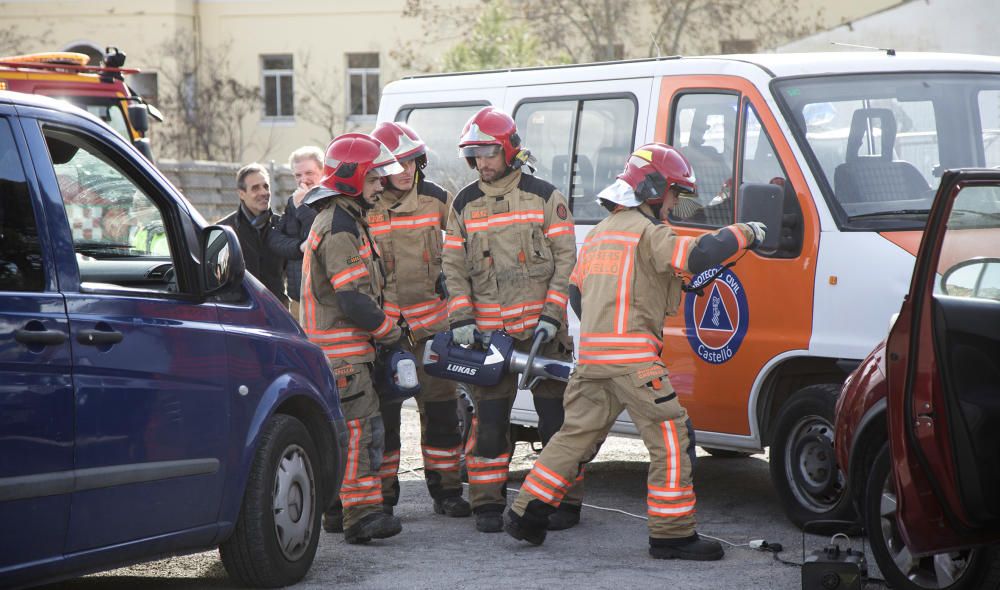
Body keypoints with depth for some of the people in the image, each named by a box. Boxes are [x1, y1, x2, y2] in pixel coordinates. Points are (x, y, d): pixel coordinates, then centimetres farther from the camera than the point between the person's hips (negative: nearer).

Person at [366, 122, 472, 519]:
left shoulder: (436, 200, 3)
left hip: (431, 318, 2)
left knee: (440, 405, 3)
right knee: (382, 409, 0)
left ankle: (446, 489, 12)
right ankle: (383, 493, 9)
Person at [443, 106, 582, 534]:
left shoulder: (544, 197, 0)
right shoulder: (463, 206, 9)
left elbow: (565, 258, -1)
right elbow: (454, 267, 9)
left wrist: (552, 315, -9)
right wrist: (460, 319, -4)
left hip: (541, 325, -2)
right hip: (489, 330, 3)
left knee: (555, 414, 0)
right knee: (489, 419, 2)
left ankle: (565, 501, 8)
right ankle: (488, 503, 9)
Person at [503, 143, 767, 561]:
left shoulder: (601, 231, 21)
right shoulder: (647, 232, -7)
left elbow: (576, 292, 25)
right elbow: (696, 257, -22)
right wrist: (743, 234, -9)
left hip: (591, 354, 9)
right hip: (632, 357, -9)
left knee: (578, 433, 16)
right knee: (670, 439, -3)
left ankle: (526, 514, 16)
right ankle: (672, 534, -4)